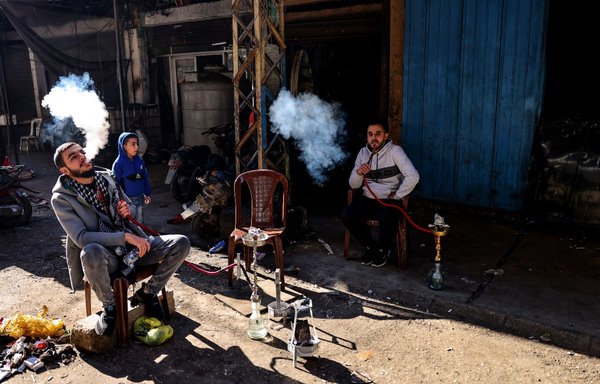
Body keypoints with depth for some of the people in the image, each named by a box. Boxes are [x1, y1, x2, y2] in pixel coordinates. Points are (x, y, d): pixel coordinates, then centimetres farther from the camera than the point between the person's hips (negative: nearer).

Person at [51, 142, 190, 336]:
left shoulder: (106, 176, 6)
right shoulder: (61, 198, -9)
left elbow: (128, 204, 21)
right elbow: (81, 237, -20)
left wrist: (127, 210, -6)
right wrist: (126, 236, -28)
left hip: (132, 245, 5)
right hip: (104, 255, -4)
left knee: (181, 243, -17)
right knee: (91, 252, -42)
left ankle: (147, 293, 6)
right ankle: (109, 306, -11)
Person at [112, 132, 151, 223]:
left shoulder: (139, 160, 2)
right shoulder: (118, 163, -15)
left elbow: (145, 178, 10)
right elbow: (116, 183, -11)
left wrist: (147, 194, 11)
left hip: (140, 198, 5)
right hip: (128, 200, -5)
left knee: (139, 222, 18)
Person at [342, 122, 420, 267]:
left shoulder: (395, 151, -9)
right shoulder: (363, 153, 6)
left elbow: (413, 176, -19)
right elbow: (353, 185, 5)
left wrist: (397, 195, -13)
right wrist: (359, 173, -16)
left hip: (390, 200, -4)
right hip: (368, 198, 4)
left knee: (387, 220, -35)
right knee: (347, 215, -22)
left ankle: (382, 250, 0)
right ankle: (370, 246, 5)